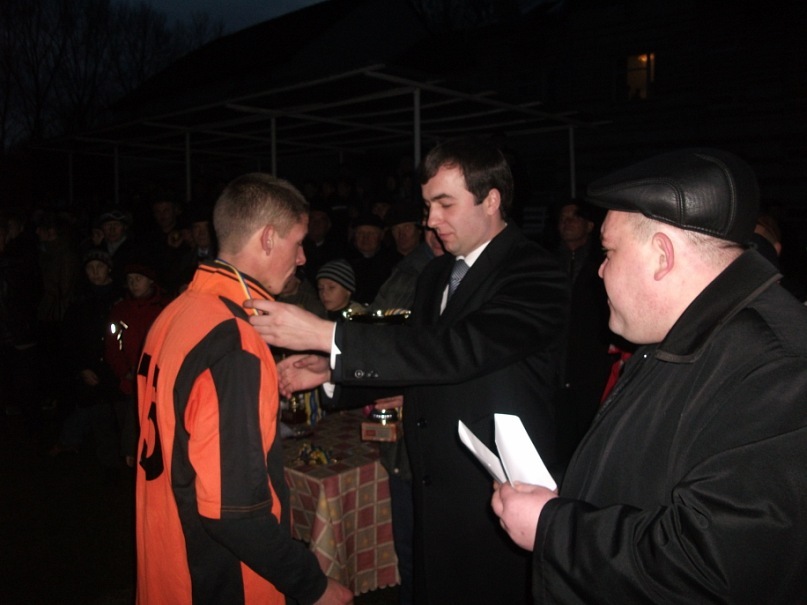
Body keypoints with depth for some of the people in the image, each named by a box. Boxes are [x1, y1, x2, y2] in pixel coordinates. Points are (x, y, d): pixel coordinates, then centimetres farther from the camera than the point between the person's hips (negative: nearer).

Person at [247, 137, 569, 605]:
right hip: (435, 489, 7)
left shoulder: (534, 274, -17)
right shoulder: (435, 276, 9)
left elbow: (458, 350, -30)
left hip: (499, 495, -7)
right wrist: (332, 370, 0)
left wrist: (326, 335, -31)